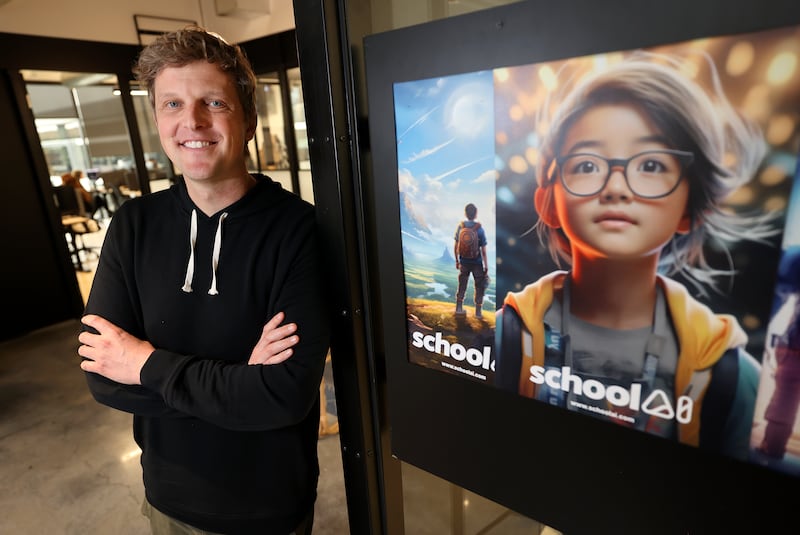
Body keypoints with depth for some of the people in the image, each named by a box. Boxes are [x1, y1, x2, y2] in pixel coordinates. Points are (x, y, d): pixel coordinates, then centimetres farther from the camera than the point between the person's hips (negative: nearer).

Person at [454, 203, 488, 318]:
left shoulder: (460, 227, -6)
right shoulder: (479, 229, -13)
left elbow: (456, 246, -1)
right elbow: (483, 250, -11)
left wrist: (457, 261, 11)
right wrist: (486, 265, -4)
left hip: (464, 262, 3)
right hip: (477, 263, -2)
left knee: (462, 285, 16)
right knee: (479, 287, 10)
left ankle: (459, 308, 21)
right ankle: (478, 311, 13)